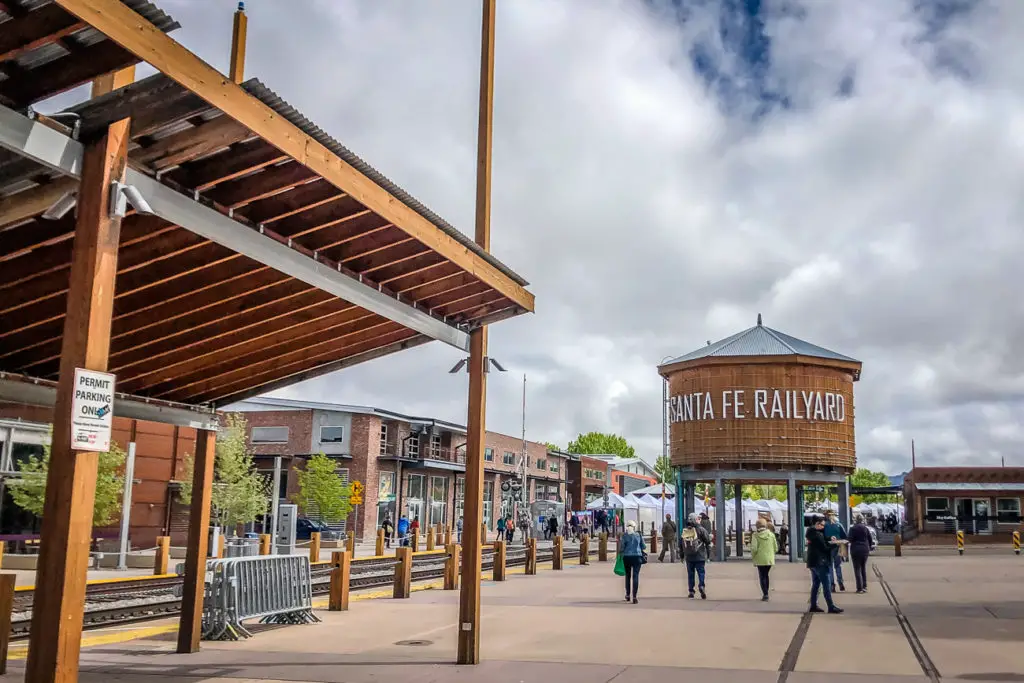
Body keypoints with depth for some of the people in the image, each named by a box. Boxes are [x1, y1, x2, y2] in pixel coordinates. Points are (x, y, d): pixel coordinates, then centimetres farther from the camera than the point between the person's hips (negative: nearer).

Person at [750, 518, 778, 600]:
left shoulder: (755, 535, -7)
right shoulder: (771, 534, 0)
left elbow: (754, 548, -13)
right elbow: (776, 548, 2)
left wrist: (752, 557, 2)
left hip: (760, 559, -3)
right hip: (769, 559, 3)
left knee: (762, 576, 7)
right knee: (766, 575, 19)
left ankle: (765, 594, -1)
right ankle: (765, 594, 22)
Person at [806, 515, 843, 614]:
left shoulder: (811, 533, 13)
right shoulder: (817, 535, -17)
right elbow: (825, 548, -17)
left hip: (812, 562, 10)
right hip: (820, 562, -10)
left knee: (815, 584, 14)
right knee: (827, 585, -9)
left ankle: (813, 606, 16)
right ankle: (831, 607, -10)